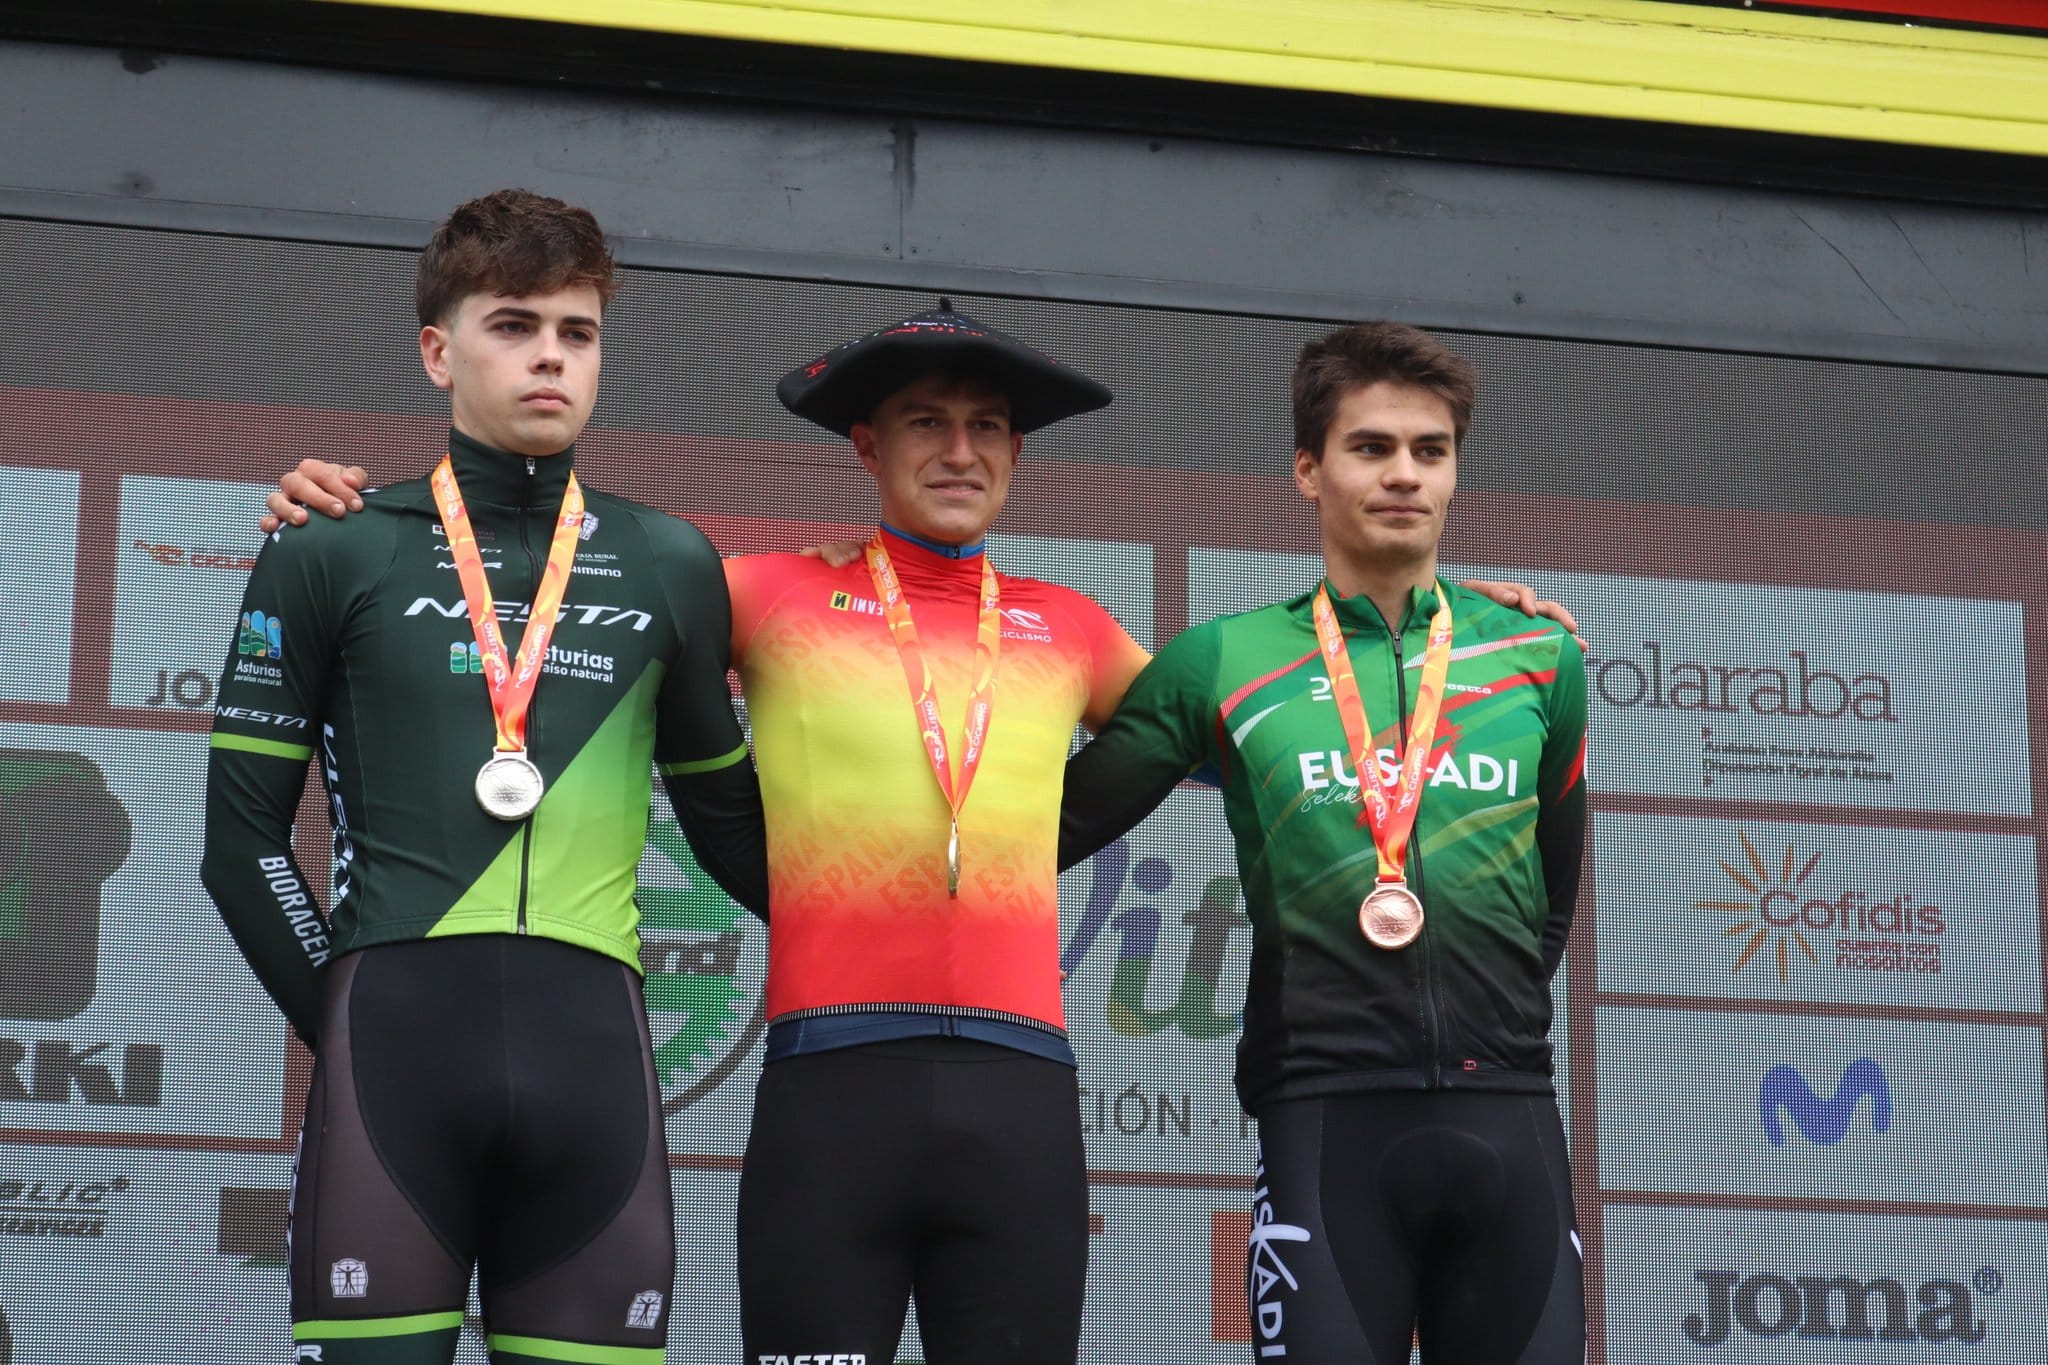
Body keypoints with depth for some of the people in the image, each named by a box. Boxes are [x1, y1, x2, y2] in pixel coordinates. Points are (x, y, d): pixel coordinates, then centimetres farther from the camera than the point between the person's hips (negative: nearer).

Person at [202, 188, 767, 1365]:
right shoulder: (335, 554, 9)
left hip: (595, 1050, 2)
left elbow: (728, 820, 25)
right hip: (394, 1046, -2)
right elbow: (245, 839, 8)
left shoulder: (670, 565, 16)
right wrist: (349, 1024, 2)